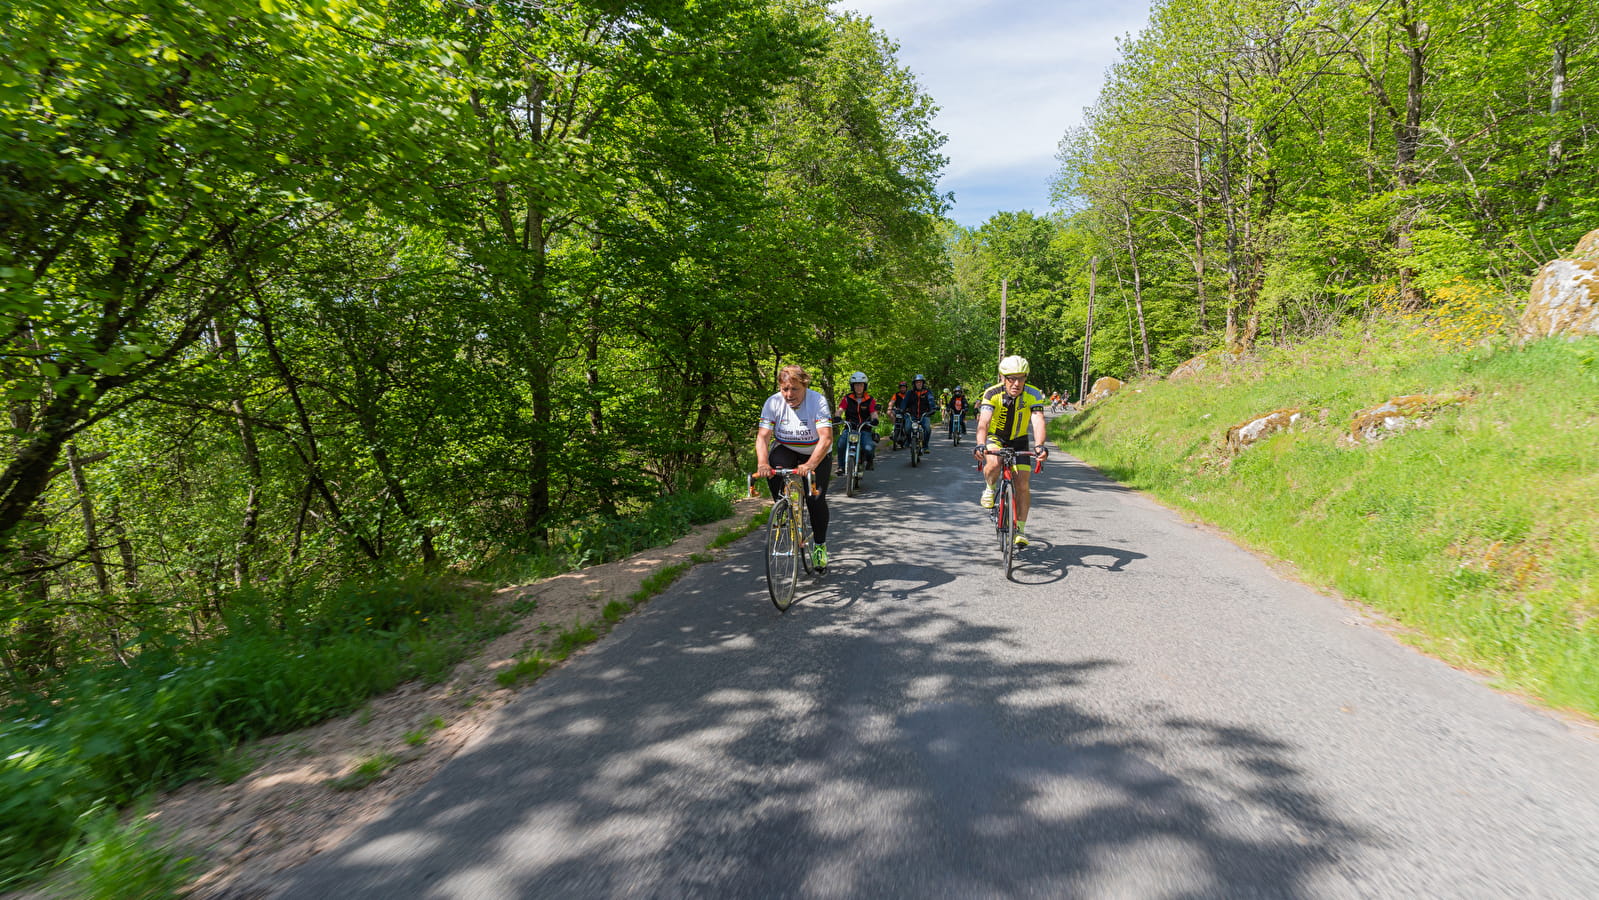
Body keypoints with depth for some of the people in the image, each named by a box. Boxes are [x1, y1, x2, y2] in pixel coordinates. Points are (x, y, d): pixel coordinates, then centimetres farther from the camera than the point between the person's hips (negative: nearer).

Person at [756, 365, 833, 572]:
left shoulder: (818, 402, -25)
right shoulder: (773, 403, -19)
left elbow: (826, 438, -35)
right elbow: (762, 436, -24)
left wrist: (810, 465, -51)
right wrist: (762, 463, -44)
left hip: (815, 455, -1)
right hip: (785, 449, 1)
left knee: (816, 499, -15)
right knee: (772, 468, -33)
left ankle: (820, 545, 7)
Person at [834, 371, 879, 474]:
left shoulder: (869, 400, 6)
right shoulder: (847, 398, 7)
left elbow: (873, 413, -4)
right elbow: (840, 410, -4)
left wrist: (874, 420, -28)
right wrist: (838, 418, -27)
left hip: (864, 429, 0)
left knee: (869, 448, -26)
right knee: (841, 443, -33)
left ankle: (868, 461, 11)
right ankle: (841, 466, -16)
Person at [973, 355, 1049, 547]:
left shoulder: (1033, 395, -22)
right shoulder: (992, 394, -25)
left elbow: (1038, 422, -35)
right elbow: (983, 423, -36)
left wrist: (1039, 445, -53)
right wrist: (981, 445, -55)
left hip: (1020, 440, 1)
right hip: (995, 437, -1)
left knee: (1022, 484, -6)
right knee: (993, 464, -34)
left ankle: (1020, 529, 10)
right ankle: (990, 489, 0)